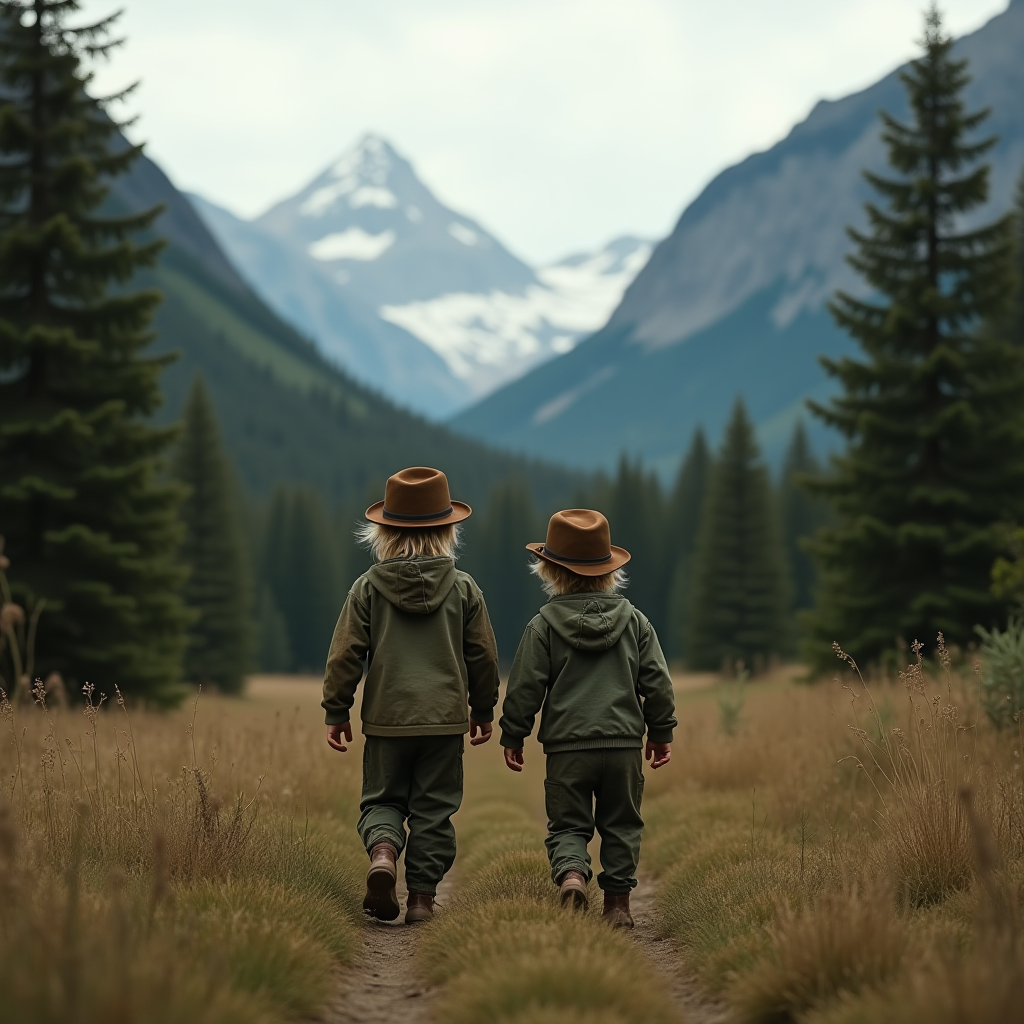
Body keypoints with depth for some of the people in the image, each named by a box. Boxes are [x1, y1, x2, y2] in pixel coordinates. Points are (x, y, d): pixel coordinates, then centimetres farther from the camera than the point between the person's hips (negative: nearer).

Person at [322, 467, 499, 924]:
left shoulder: (368, 587, -3)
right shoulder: (464, 589, 0)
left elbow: (344, 654, -2)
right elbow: (483, 656, 6)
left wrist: (336, 712, 7)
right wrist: (483, 710, 20)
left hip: (386, 717, 0)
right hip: (445, 718, 0)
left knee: (382, 800, 12)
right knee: (433, 808, 8)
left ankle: (382, 852, -17)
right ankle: (422, 897, 6)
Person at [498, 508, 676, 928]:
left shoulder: (543, 625, -2)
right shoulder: (634, 621, 5)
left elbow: (524, 687, -2)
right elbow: (657, 682, 6)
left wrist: (513, 737, 9)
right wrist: (661, 733, 17)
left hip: (566, 745, -2)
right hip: (624, 742, 2)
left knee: (567, 825, 6)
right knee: (620, 826, 13)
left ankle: (571, 873, -21)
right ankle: (617, 903, 12)